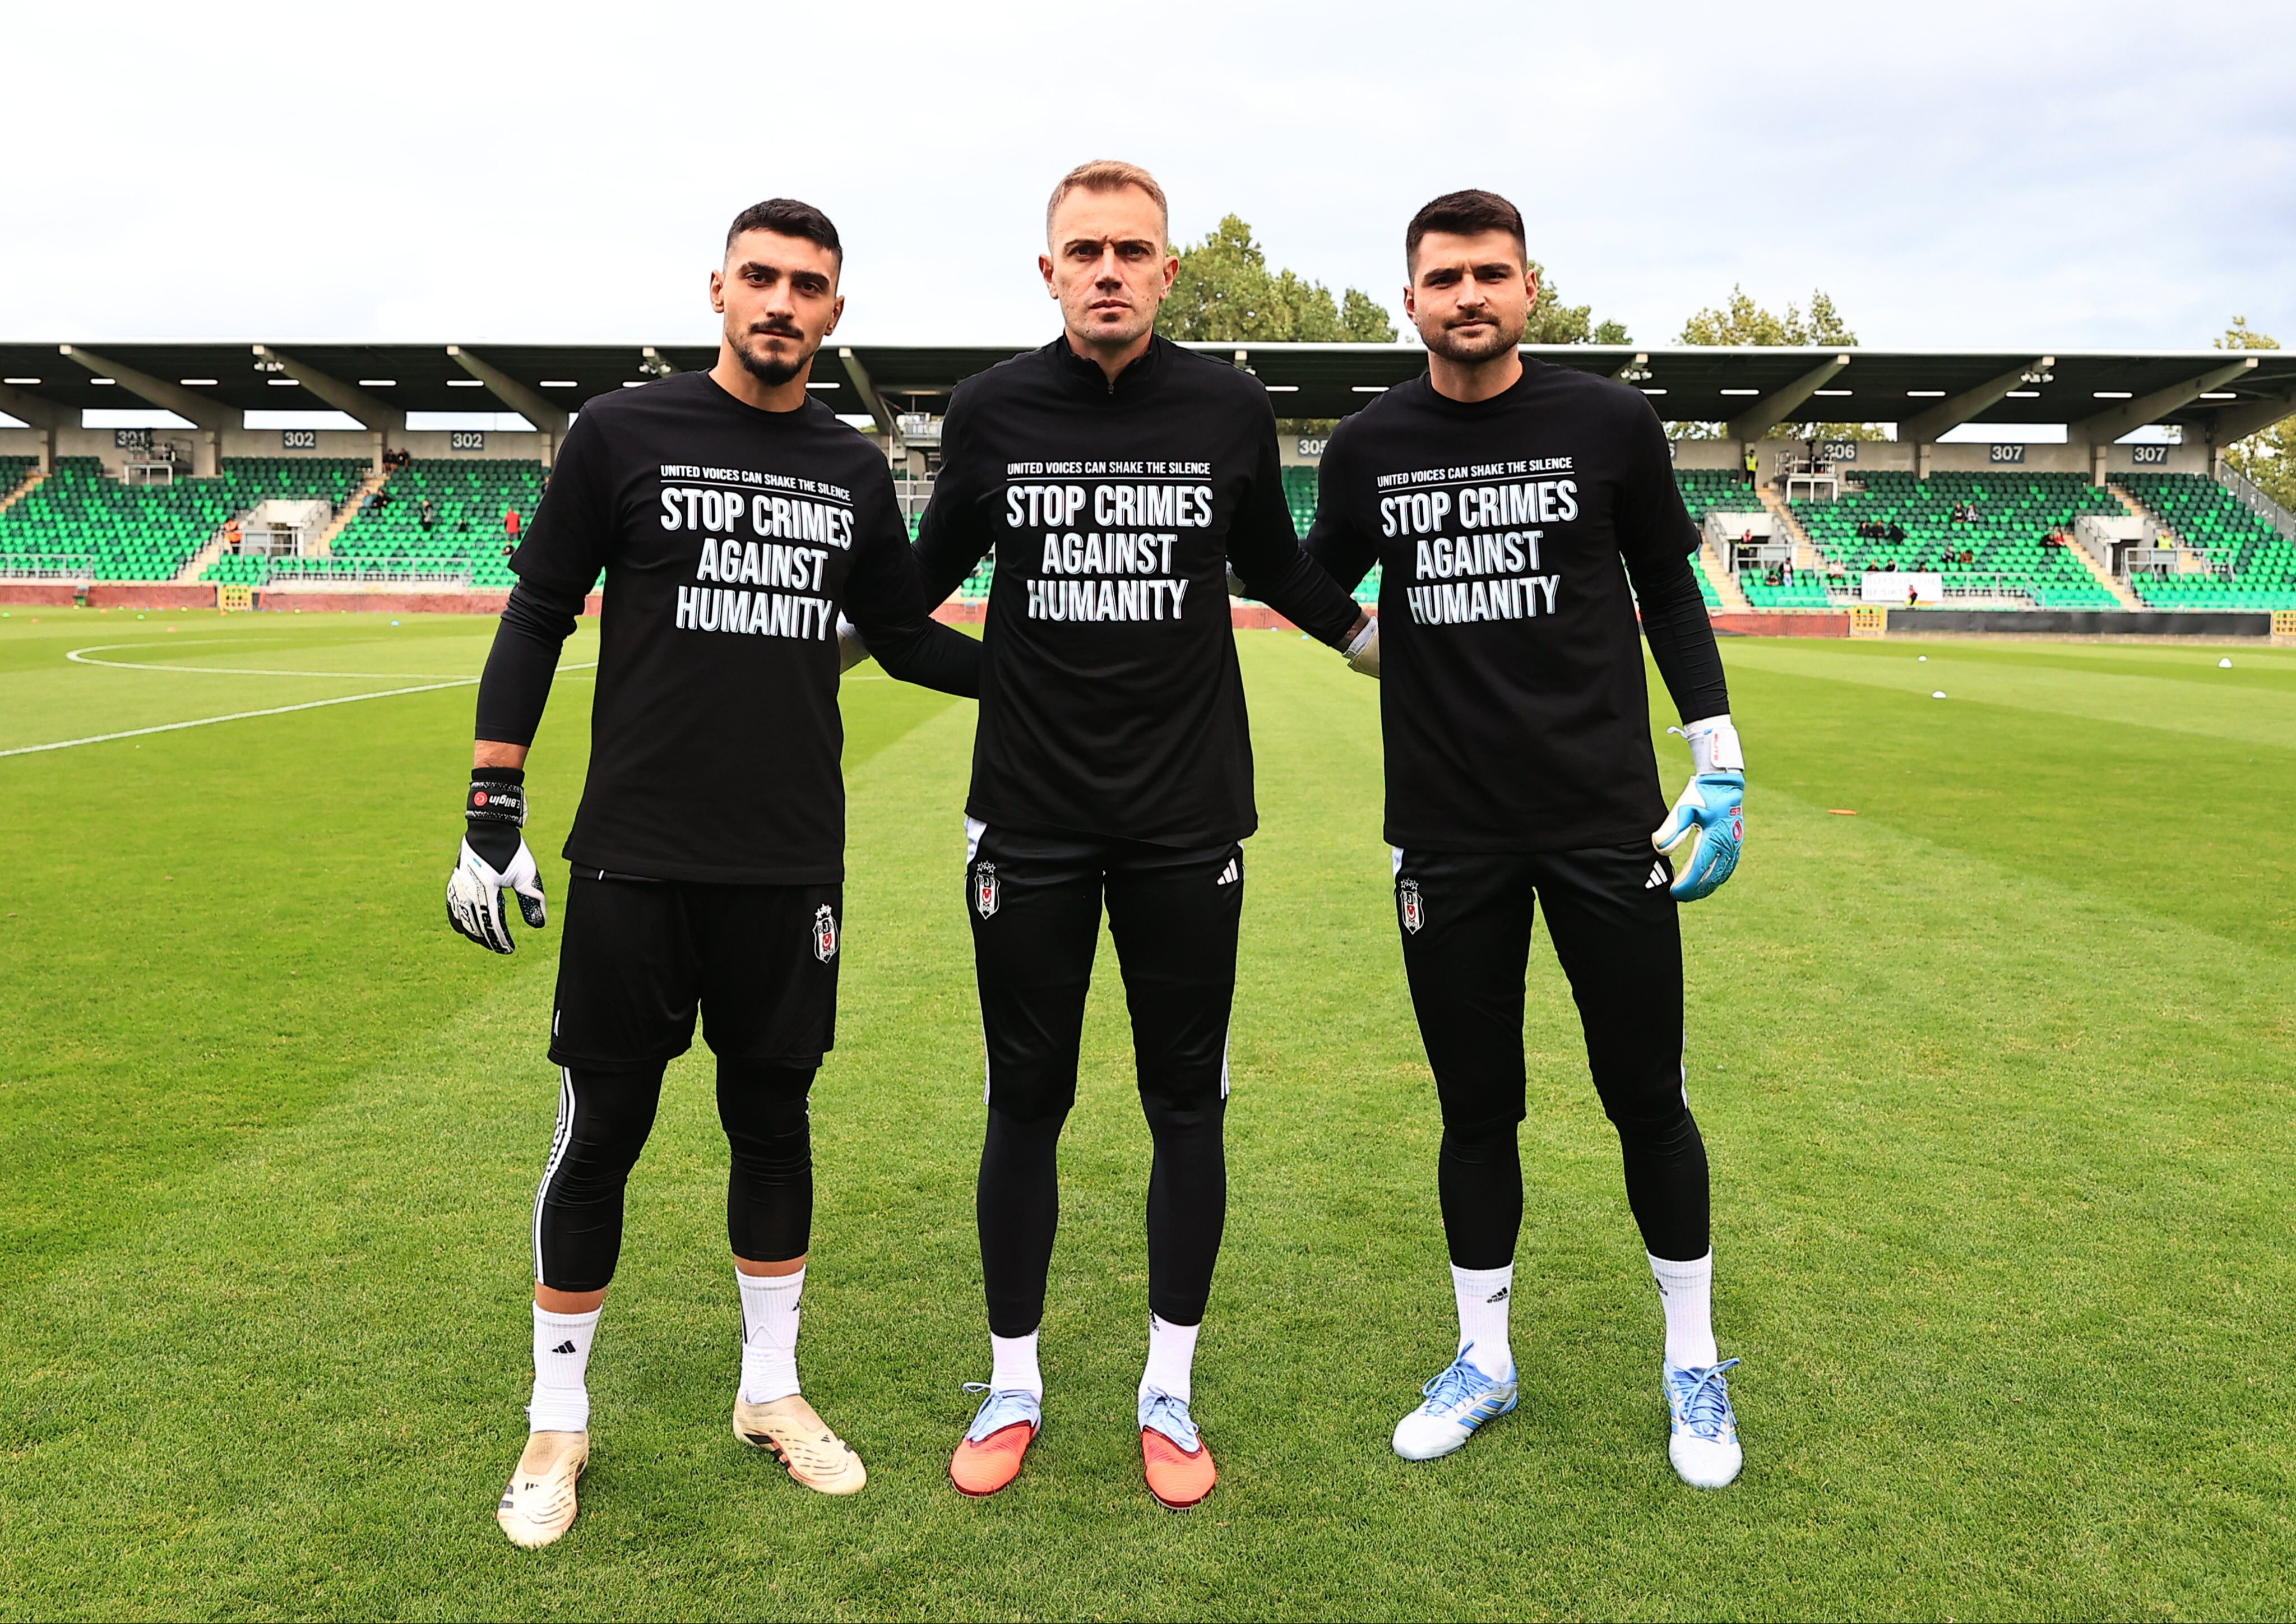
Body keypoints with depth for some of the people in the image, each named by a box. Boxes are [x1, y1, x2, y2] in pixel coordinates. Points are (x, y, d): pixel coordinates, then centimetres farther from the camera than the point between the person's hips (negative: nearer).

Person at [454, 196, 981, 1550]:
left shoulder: (854, 471, 8)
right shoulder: (623, 434, -2)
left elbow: (903, 634, 19)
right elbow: (538, 621, 0)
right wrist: (493, 812, -5)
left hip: (790, 865, 3)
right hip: (635, 859, -3)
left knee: (774, 1120, 12)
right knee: (602, 1132, 5)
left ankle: (772, 1390, 29)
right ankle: (560, 1420, 23)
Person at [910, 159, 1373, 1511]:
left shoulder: (1229, 407, -1)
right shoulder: (992, 409, -2)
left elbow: (1275, 565, 15)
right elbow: (932, 570, 14)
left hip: (1188, 817, 1)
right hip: (1030, 815, 0)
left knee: (1187, 1104, 7)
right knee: (1027, 1100, 8)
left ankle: (1170, 1390, 24)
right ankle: (1014, 1385, 26)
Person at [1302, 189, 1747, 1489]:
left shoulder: (1610, 423, -1)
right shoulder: (1369, 449, 3)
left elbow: (1669, 593, 6)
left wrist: (1720, 763, 1)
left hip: (1605, 821, -1)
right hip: (1447, 835, 2)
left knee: (1648, 1098, 6)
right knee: (1476, 1104, 11)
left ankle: (1693, 1364, 27)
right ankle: (1484, 1360, 29)